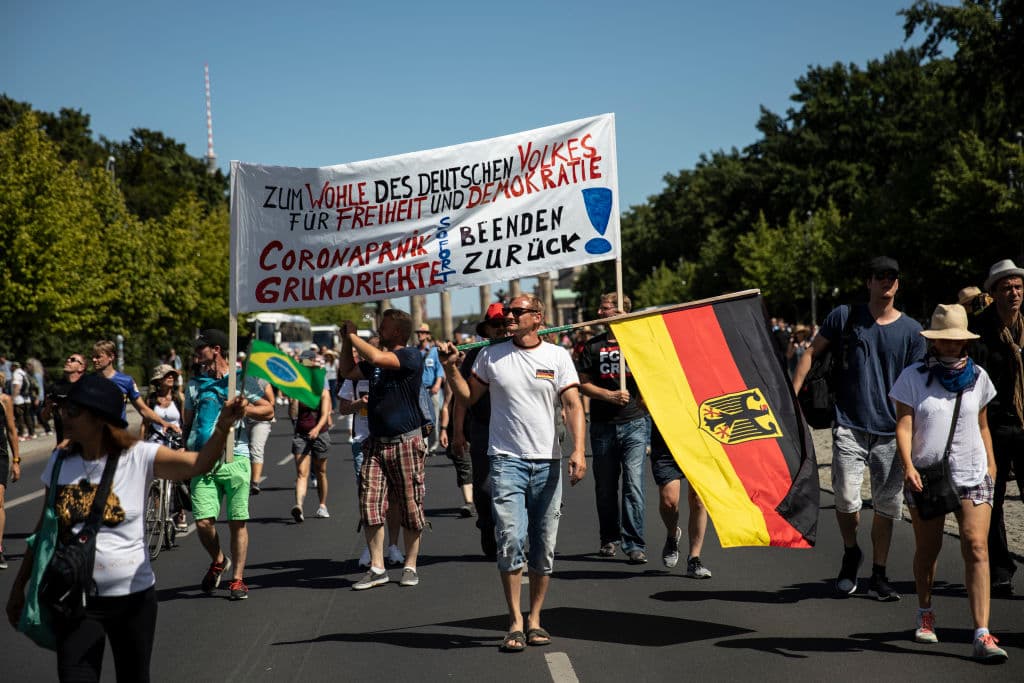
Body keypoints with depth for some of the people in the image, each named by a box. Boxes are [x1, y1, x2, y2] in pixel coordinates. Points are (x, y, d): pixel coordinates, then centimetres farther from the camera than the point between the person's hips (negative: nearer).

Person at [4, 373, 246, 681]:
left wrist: (222, 427, -40)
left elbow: (198, 463, -22)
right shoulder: (61, 461, 2)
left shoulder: (138, 457, -9)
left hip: (132, 596, -1)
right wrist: (19, 585, 13)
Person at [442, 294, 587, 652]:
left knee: (544, 546, 6)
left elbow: (573, 405, -2)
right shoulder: (491, 356, 6)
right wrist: (452, 368, -1)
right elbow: (469, 396, 15)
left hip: (547, 461, 1)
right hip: (506, 460, -1)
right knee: (511, 539, -13)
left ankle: (535, 618, 19)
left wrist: (579, 450, -14)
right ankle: (515, 622, -5)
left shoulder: (557, 356, 4)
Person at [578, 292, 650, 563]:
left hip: (634, 422, -3)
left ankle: (635, 544, -6)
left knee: (634, 484, -10)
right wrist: (610, 395, -12)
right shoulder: (593, 346, 9)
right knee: (605, 486, 10)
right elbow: (583, 384, 7)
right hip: (603, 426, 3)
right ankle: (610, 538, 26)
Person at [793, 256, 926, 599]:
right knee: (846, 498, -12)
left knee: (887, 506, 5)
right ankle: (851, 552, 18)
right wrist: (793, 394, -1)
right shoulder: (845, 316, 3)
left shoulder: (912, 330, 5)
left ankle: (878, 575, 20)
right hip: (850, 427, -1)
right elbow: (811, 352, 9)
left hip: (891, 432, 1)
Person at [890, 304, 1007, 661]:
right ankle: (925, 613, 35)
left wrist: (991, 464, 15)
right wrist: (908, 465, -22)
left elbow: (982, 426, 18)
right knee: (927, 548, 10)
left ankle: (982, 634, -15)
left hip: (972, 475, 1)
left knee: (976, 547, -12)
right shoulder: (913, 377, -1)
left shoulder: (978, 377, 9)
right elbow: (903, 425, -8)